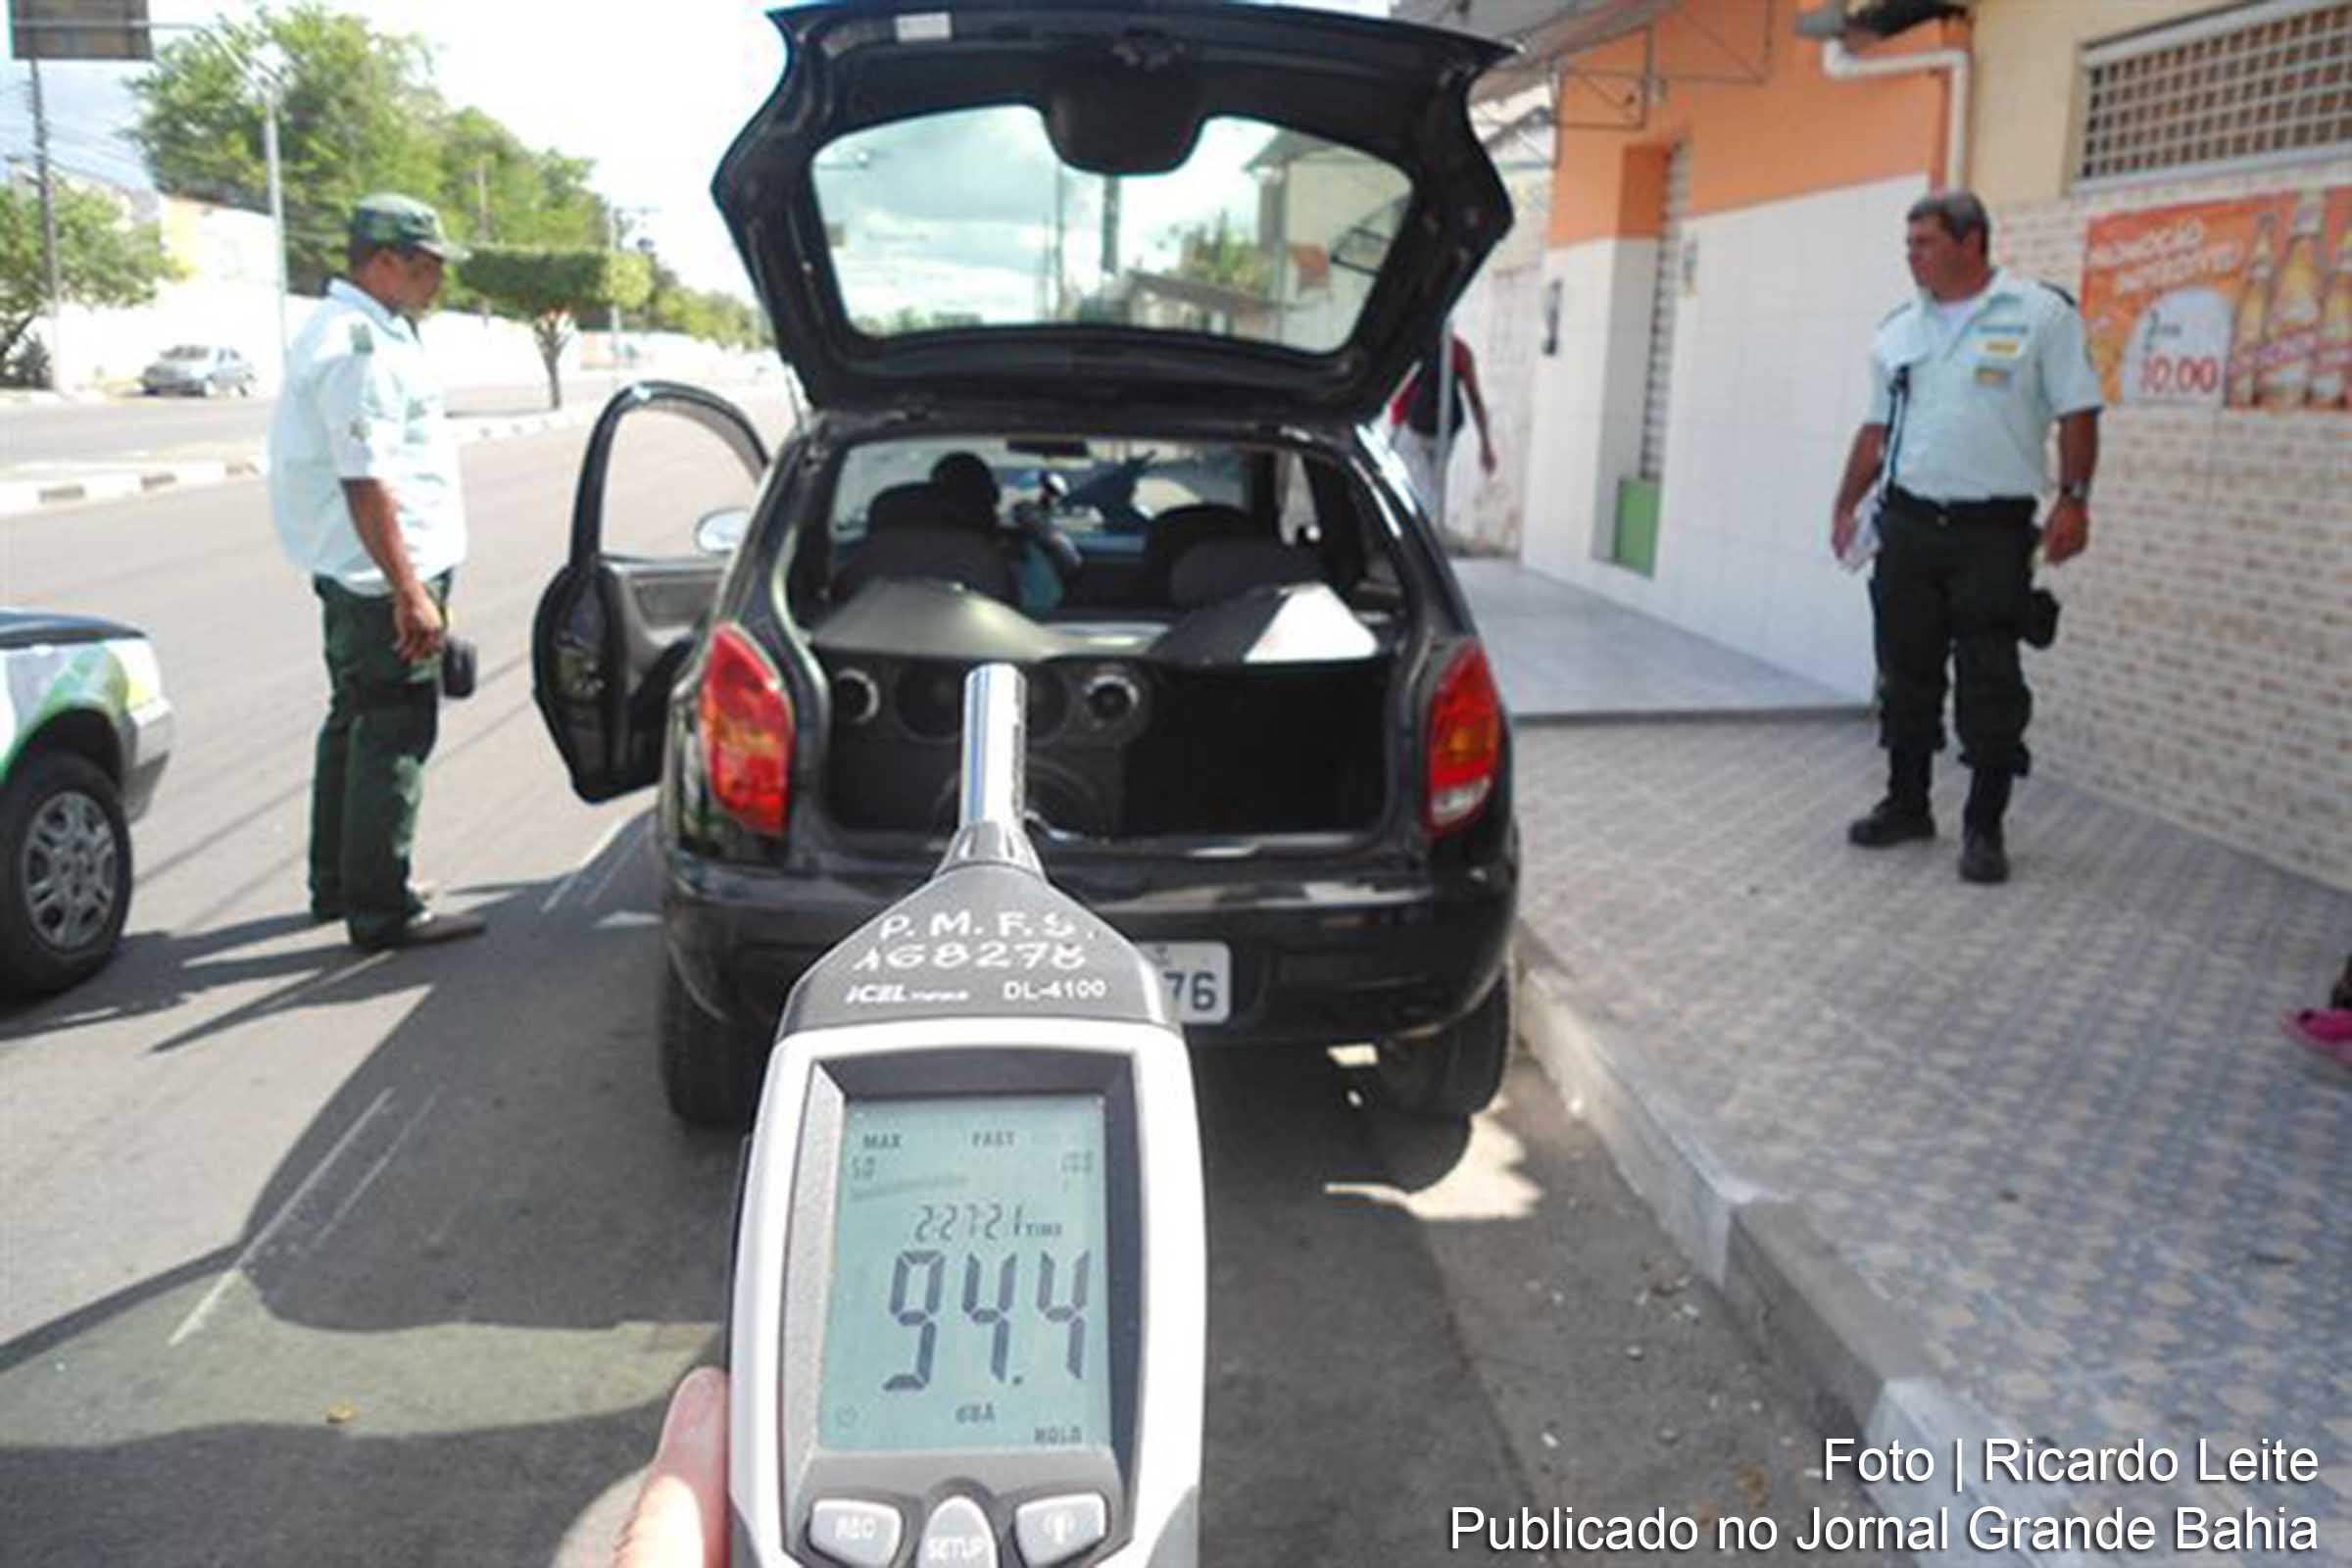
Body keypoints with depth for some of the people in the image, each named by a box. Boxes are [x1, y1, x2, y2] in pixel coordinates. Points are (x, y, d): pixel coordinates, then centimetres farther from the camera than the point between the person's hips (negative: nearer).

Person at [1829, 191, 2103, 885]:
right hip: (1908, 523, 5)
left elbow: (2077, 413, -5)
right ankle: (1906, 806, 22)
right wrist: (1846, 505, 14)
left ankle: (1985, 826, 8)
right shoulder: (1899, 330, 12)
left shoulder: (2040, 313, -3)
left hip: (1993, 532, -5)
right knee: (1906, 673, 10)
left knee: (1990, 684, -1)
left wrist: (2073, 501, -12)